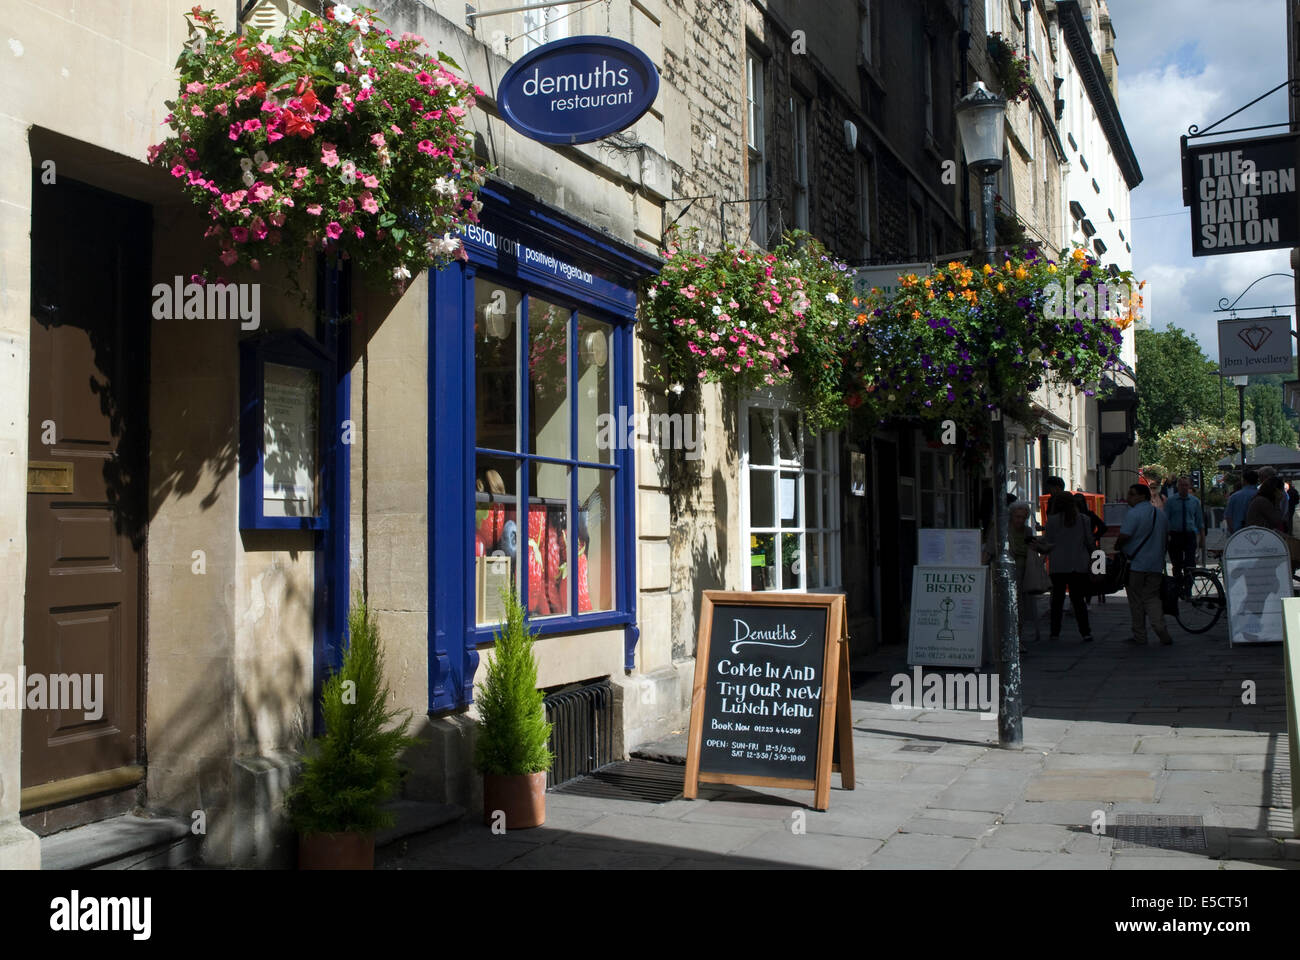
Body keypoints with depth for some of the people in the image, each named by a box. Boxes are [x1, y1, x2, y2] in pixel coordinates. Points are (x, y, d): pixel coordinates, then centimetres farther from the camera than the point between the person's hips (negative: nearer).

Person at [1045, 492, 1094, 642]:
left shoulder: (1053, 520, -5)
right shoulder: (1084, 519, 1)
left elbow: (1049, 541, -1)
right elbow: (1089, 541, 6)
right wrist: (1089, 557, 20)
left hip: (1059, 565, -2)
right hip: (1079, 564, 2)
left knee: (1057, 599, 8)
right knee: (1078, 599, 4)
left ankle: (1055, 632, 10)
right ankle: (1086, 632, -5)